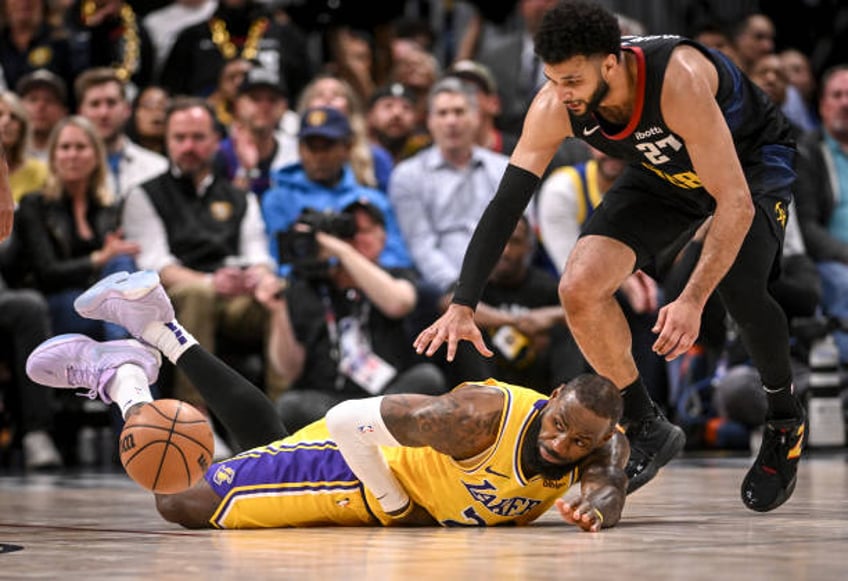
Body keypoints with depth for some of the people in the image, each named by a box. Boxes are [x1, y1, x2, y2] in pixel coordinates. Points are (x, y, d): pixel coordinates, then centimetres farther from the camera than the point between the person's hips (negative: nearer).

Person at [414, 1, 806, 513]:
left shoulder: (679, 80, -41)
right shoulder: (555, 107, -25)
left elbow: (736, 202, -40)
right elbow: (506, 203, -19)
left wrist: (692, 301, -47)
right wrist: (462, 308, -27)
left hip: (752, 159, -5)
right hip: (665, 173, 5)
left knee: (739, 288, -30)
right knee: (581, 288, -16)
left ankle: (786, 421, 1)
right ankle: (647, 430, 4)